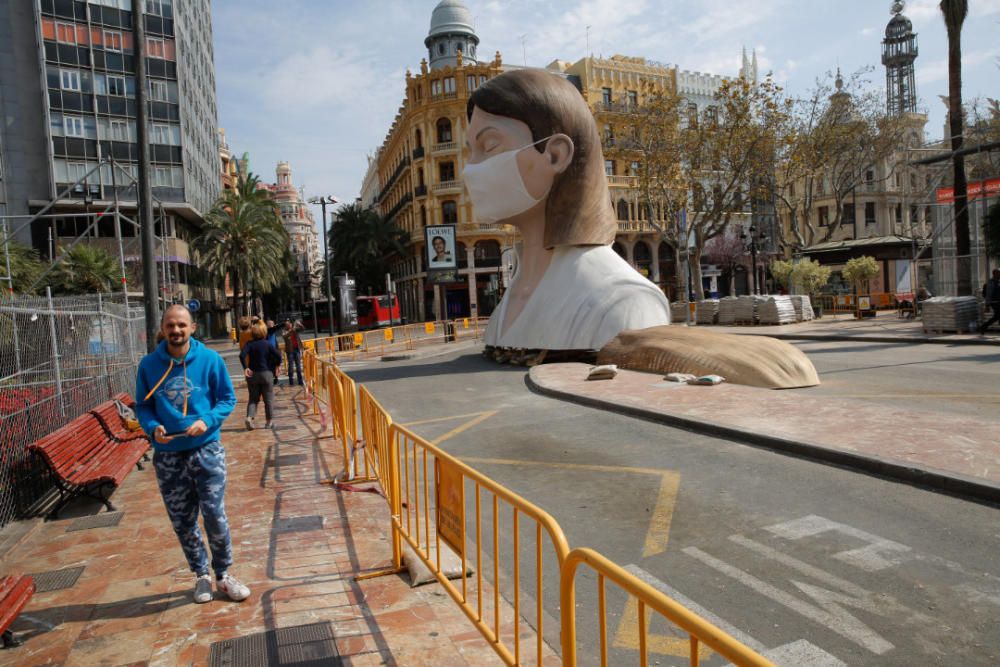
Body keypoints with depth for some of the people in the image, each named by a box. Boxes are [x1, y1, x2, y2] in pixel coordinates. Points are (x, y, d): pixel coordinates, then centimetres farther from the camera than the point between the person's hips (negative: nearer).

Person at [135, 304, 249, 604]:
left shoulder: (210, 359, -6)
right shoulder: (149, 364, -2)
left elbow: (227, 398, -1)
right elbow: (142, 406, 7)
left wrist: (207, 421, -18)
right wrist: (153, 428, -13)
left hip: (207, 450, -2)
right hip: (167, 456, 2)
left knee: (215, 516, 0)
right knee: (182, 522, 12)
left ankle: (223, 575, 21)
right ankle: (201, 575, 32)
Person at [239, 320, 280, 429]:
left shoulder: (250, 344, -1)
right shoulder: (268, 344, -5)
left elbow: (242, 355, -15)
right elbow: (278, 356, -10)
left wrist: (245, 368, -9)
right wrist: (275, 366, 6)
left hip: (252, 374, 2)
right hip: (266, 373, -2)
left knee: (253, 398, 11)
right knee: (268, 399, 8)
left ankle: (249, 417, -11)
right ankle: (269, 422, 13)